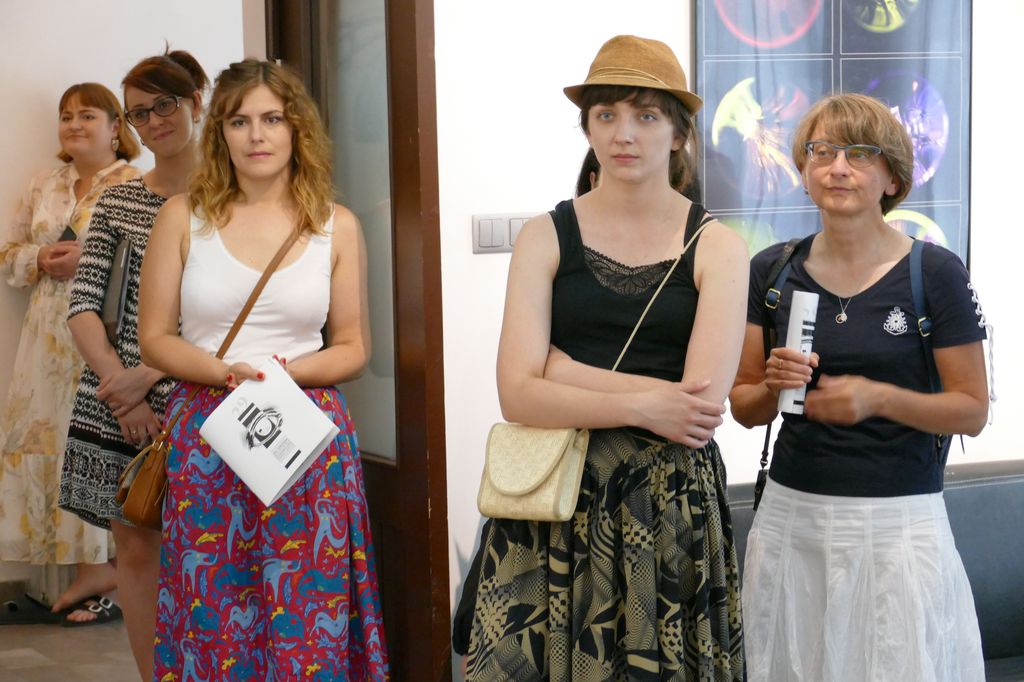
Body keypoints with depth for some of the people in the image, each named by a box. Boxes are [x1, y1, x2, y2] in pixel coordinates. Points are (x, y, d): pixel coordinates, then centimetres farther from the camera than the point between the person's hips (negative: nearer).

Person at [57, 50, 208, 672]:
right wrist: (119, 385, -9)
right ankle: (154, 678, 18)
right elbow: (83, 304, 5)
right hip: (117, 404, 4)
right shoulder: (117, 201, 11)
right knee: (136, 547, 7)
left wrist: (147, 376, -13)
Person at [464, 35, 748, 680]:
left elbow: (703, 405, -13)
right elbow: (519, 394, -8)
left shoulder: (716, 246, -1)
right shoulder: (547, 237, 2)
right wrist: (640, 405, -18)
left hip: (674, 501, -1)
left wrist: (564, 370, -11)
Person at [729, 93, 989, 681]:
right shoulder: (772, 271, 4)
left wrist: (879, 397, -19)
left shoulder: (936, 274, -5)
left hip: (900, 520, -2)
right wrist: (773, 386, -13)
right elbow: (744, 406, 9)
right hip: (792, 516, 3)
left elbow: (973, 411, -4)